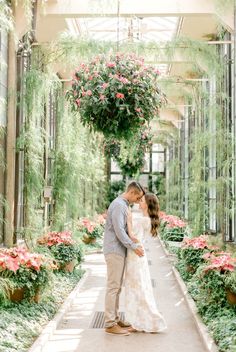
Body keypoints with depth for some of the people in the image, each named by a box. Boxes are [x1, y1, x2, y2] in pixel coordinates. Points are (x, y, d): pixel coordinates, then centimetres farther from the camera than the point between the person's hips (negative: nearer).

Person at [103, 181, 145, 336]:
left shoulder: (124, 205, 17)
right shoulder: (119, 205, -15)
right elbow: (118, 230, -22)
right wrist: (134, 246, -21)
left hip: (119, 251, 10)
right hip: (114, 251, -10)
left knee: (117, 286, 13)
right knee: (113, 286, -7)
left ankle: (115, 318, 20)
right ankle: (110, 324, -2)